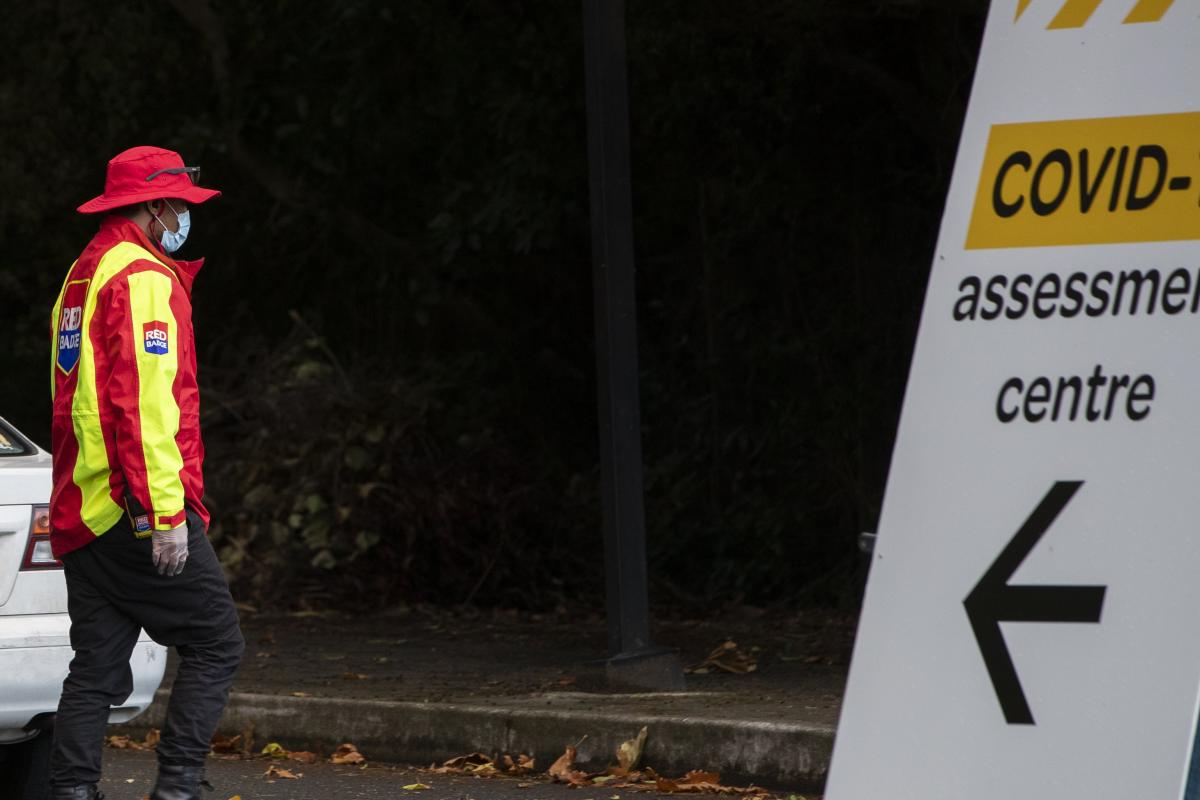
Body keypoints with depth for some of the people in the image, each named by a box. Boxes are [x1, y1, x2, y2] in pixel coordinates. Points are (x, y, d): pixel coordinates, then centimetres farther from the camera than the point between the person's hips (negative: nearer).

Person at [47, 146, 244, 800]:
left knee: (96, 666, 7)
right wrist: (167, 512, -21)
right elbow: (147, 403, -19)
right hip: (141, 511, -9)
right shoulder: (144, 279, -11)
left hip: (82, 512, 9)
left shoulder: (84, 274, 20)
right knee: (216, 646, -2)